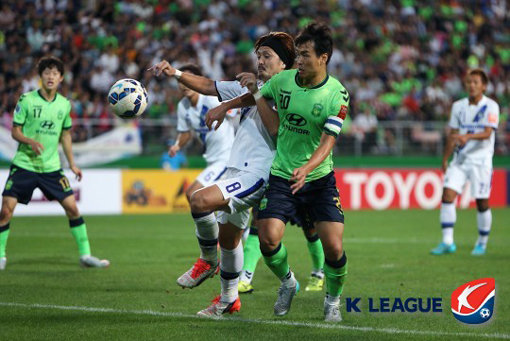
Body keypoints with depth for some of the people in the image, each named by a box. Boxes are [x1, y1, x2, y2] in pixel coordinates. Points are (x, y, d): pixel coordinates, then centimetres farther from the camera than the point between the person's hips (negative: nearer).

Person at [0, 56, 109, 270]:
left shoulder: (64, 104, 4)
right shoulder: (26, 100, -7)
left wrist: (72, 164, 15)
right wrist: (31, 141, -23)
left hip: (51, 167, 3)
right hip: (24, 165, -3)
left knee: (72, 207, -3)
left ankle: (85, 255, 9)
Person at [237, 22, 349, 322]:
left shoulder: (337, 94, -11)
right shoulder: (283, 80, -1)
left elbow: (328, 141, -19)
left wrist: (307, 168, -34)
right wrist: (254, 90, 4)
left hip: (319, 178, -2)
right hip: (281, 176, 2)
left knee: (334, 247, -13)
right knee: (269, 239, -16)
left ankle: (333, 300, 17)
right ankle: (288, 283, 18)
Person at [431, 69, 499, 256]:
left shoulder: (490, 106, -6)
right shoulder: (458, 106, 9)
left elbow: (487, 133, -19)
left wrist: (468, 136, -36)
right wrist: (445, 159, 14)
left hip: (481, 160, -4)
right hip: (460, 159, 4)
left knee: (482, 203, 0)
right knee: (448, 195, -11)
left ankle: (482, 243, 17)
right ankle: (447, 242, -10)